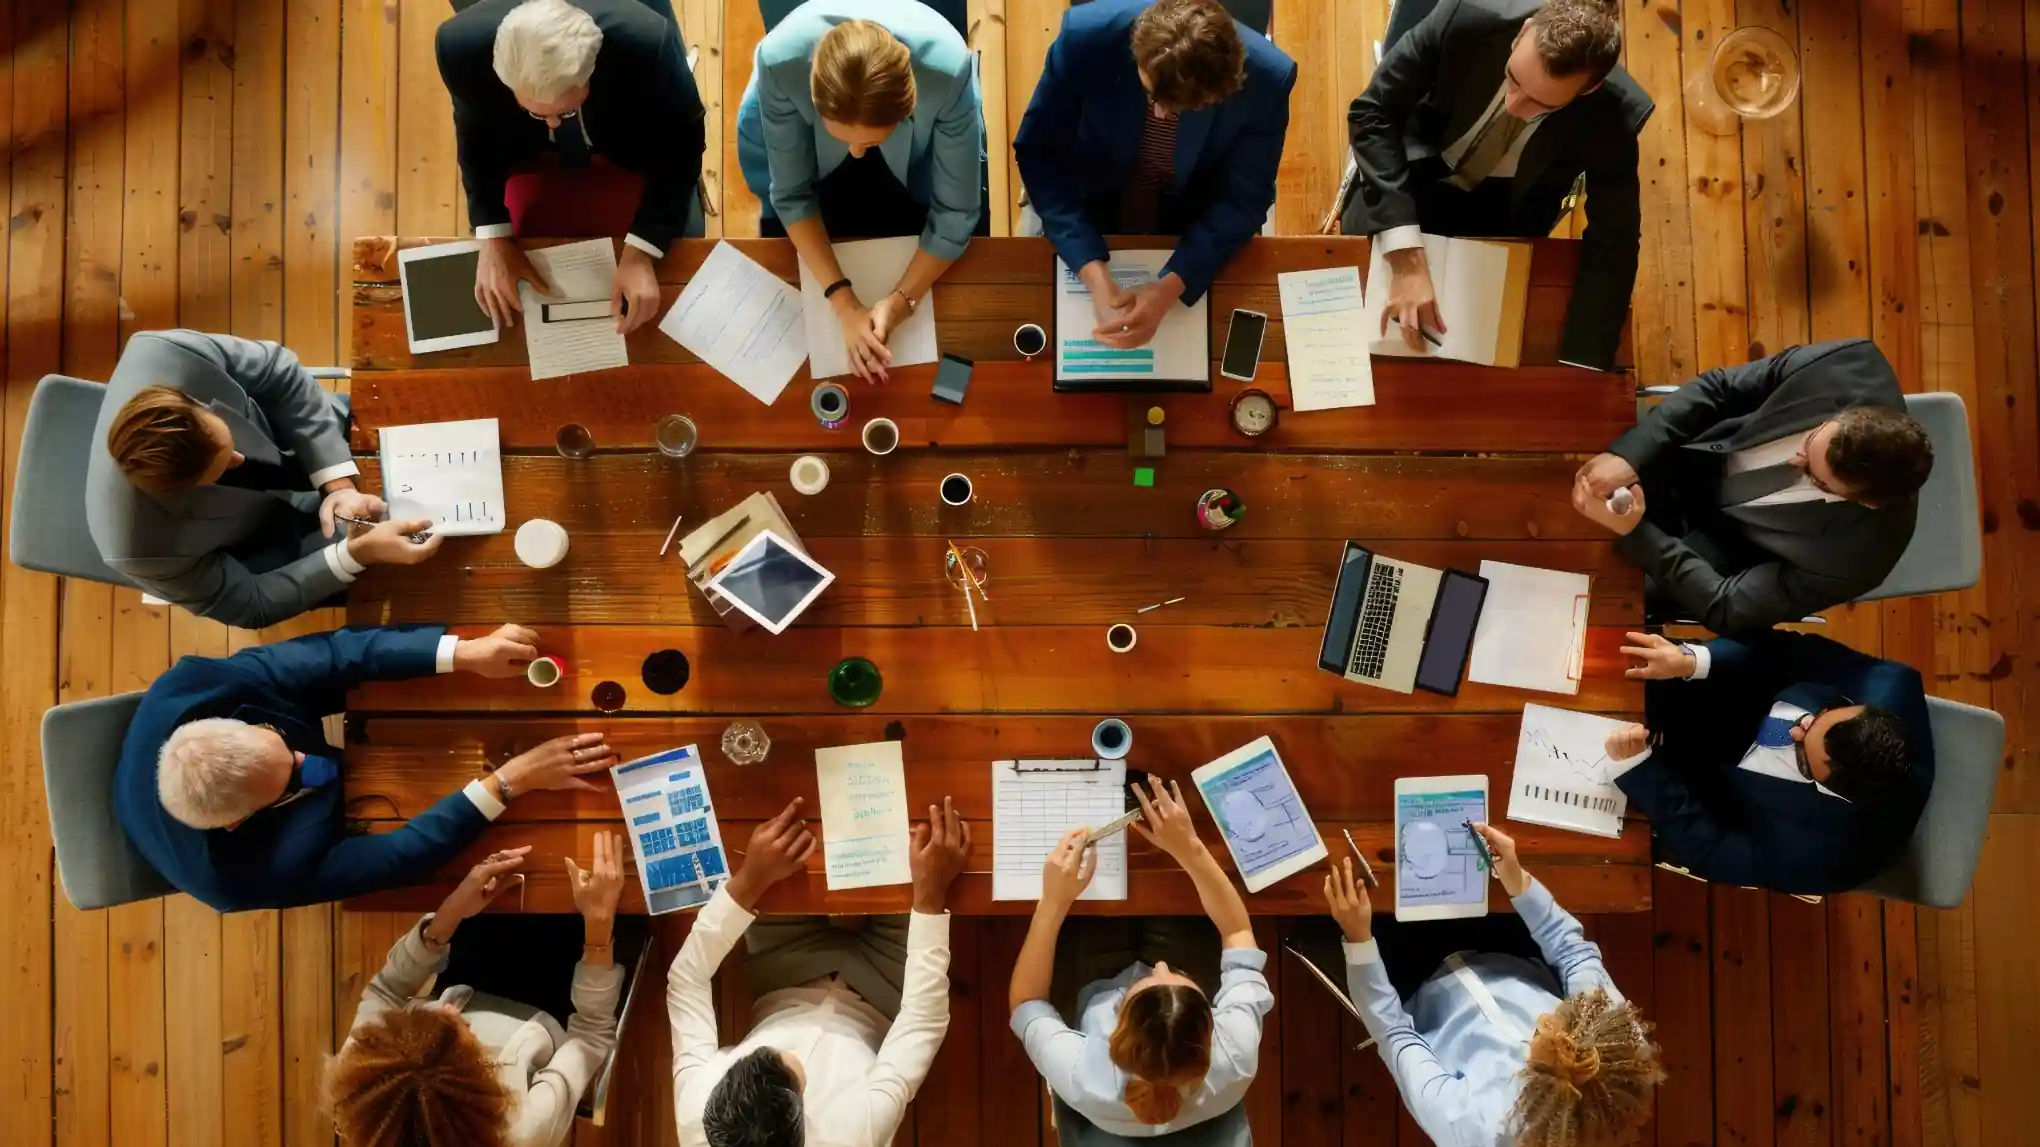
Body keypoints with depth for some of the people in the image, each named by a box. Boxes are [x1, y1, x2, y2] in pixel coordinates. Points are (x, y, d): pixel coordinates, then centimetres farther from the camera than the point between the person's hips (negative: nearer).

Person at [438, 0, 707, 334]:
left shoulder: (647, 42, -42)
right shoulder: (463, 45, -35)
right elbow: (476, 136, -14)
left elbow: (681, 143, -26)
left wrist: (640, 254, -36)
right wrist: (493, 237, -26)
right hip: (530, 153, 1)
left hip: (635, 150, -1)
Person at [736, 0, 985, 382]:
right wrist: (844, 303, -35)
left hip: (917, 159, 0)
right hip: (813, 158, 1)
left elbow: (956, 211, -29)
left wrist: (901, 301, -39)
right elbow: (791, 194, -26)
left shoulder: (948, 70, -42)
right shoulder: (781, 60, -40)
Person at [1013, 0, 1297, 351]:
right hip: (1090, 203, 0)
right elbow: (1038, 154, -22)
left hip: (1195, 224, 0)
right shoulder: (1086, 36, -32)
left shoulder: (1266, 78, -29)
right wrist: (1093, 274, -34)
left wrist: (1169, 288, -34)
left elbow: (1242, 199, -18)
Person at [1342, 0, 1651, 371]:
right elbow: (1371, 114, -27)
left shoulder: (1613, 114, -27)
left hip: (1504, 213, 1)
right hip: (1412, 178, 0)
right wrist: (1408, 260, -36)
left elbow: (1613, 244, -19)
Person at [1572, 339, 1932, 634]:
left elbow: (1726, 608, -24)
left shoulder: (1855, 553, -32)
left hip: (1722, 537, -2)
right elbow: (1717, 387, -17)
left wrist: (1633, 531, -35)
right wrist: (1627, 454, -33)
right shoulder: (1848, 364, -28)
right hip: (1678, 456, 3)